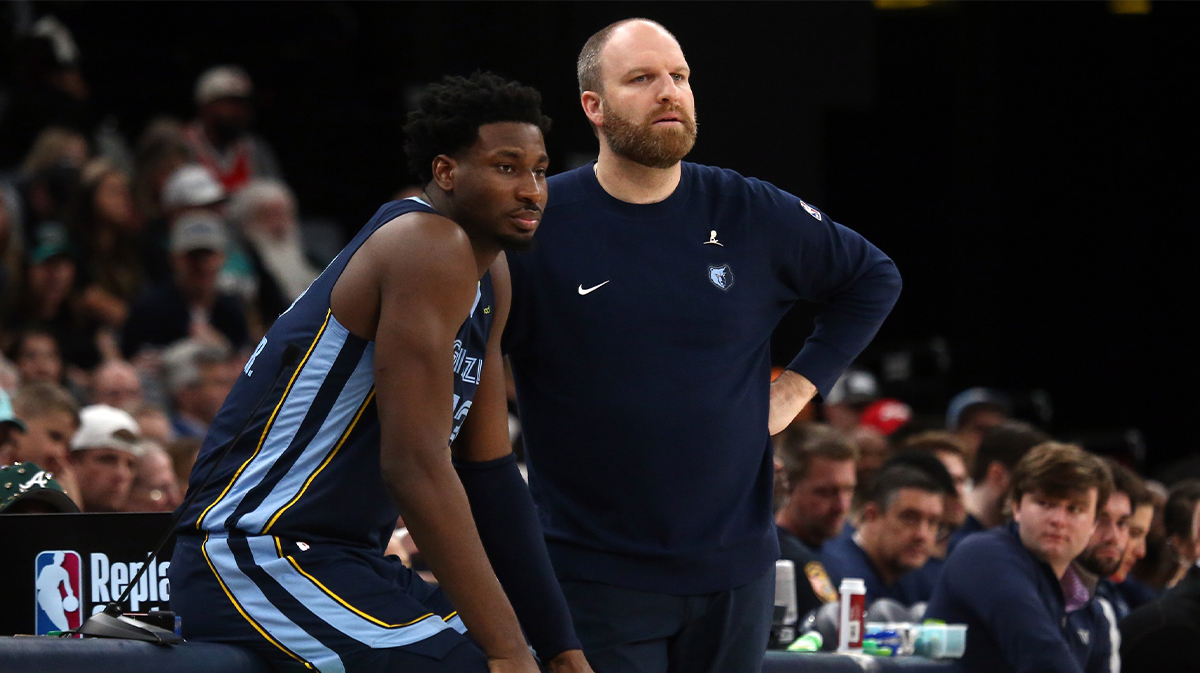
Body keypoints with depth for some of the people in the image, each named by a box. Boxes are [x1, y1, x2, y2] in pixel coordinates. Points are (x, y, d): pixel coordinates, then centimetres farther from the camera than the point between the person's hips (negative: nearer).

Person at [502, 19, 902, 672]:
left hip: (734, 567, 3)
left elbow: (874, 279, 17)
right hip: (594, 567, -3)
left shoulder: (753, 214, 1)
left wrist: (799, 385, 7)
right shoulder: (534, 224, -7)